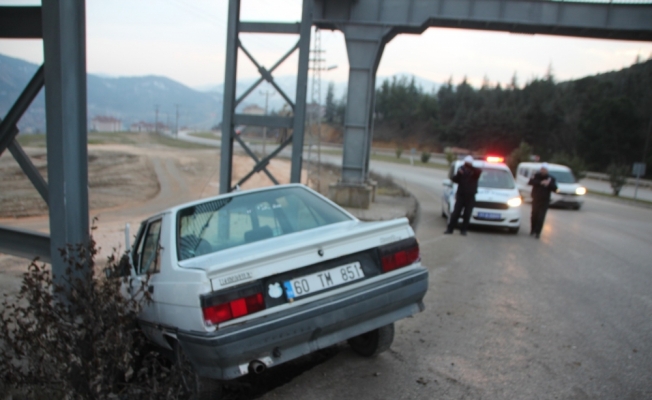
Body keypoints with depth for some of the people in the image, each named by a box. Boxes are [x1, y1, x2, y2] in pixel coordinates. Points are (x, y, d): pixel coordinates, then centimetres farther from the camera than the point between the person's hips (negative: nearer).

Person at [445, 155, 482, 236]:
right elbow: (455, 180, 1)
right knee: (455, 213, -1)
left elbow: (479, 171, -24)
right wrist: (458, 174, -17)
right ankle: (450, 229, 2)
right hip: (461, 195, 1)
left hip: (470, 197, -1)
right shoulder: (461, 170, 5)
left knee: (467, 214, 2)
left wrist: (470, 167, -34)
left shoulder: (474, 172, -1)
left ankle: (463, 230, 11)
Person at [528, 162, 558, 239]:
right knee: (534, 216, 7)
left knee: (541, 218, -8)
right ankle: (533, 230, 22)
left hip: (544, 201, -1)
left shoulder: (551, 178, 3)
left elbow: (555, 188, -5)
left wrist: (549, 184, -22)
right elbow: (530, 182, -15)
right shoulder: (536, 176, 3)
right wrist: (541, 183, -24)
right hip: (535, 200, 1)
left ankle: (537, 232, -7)